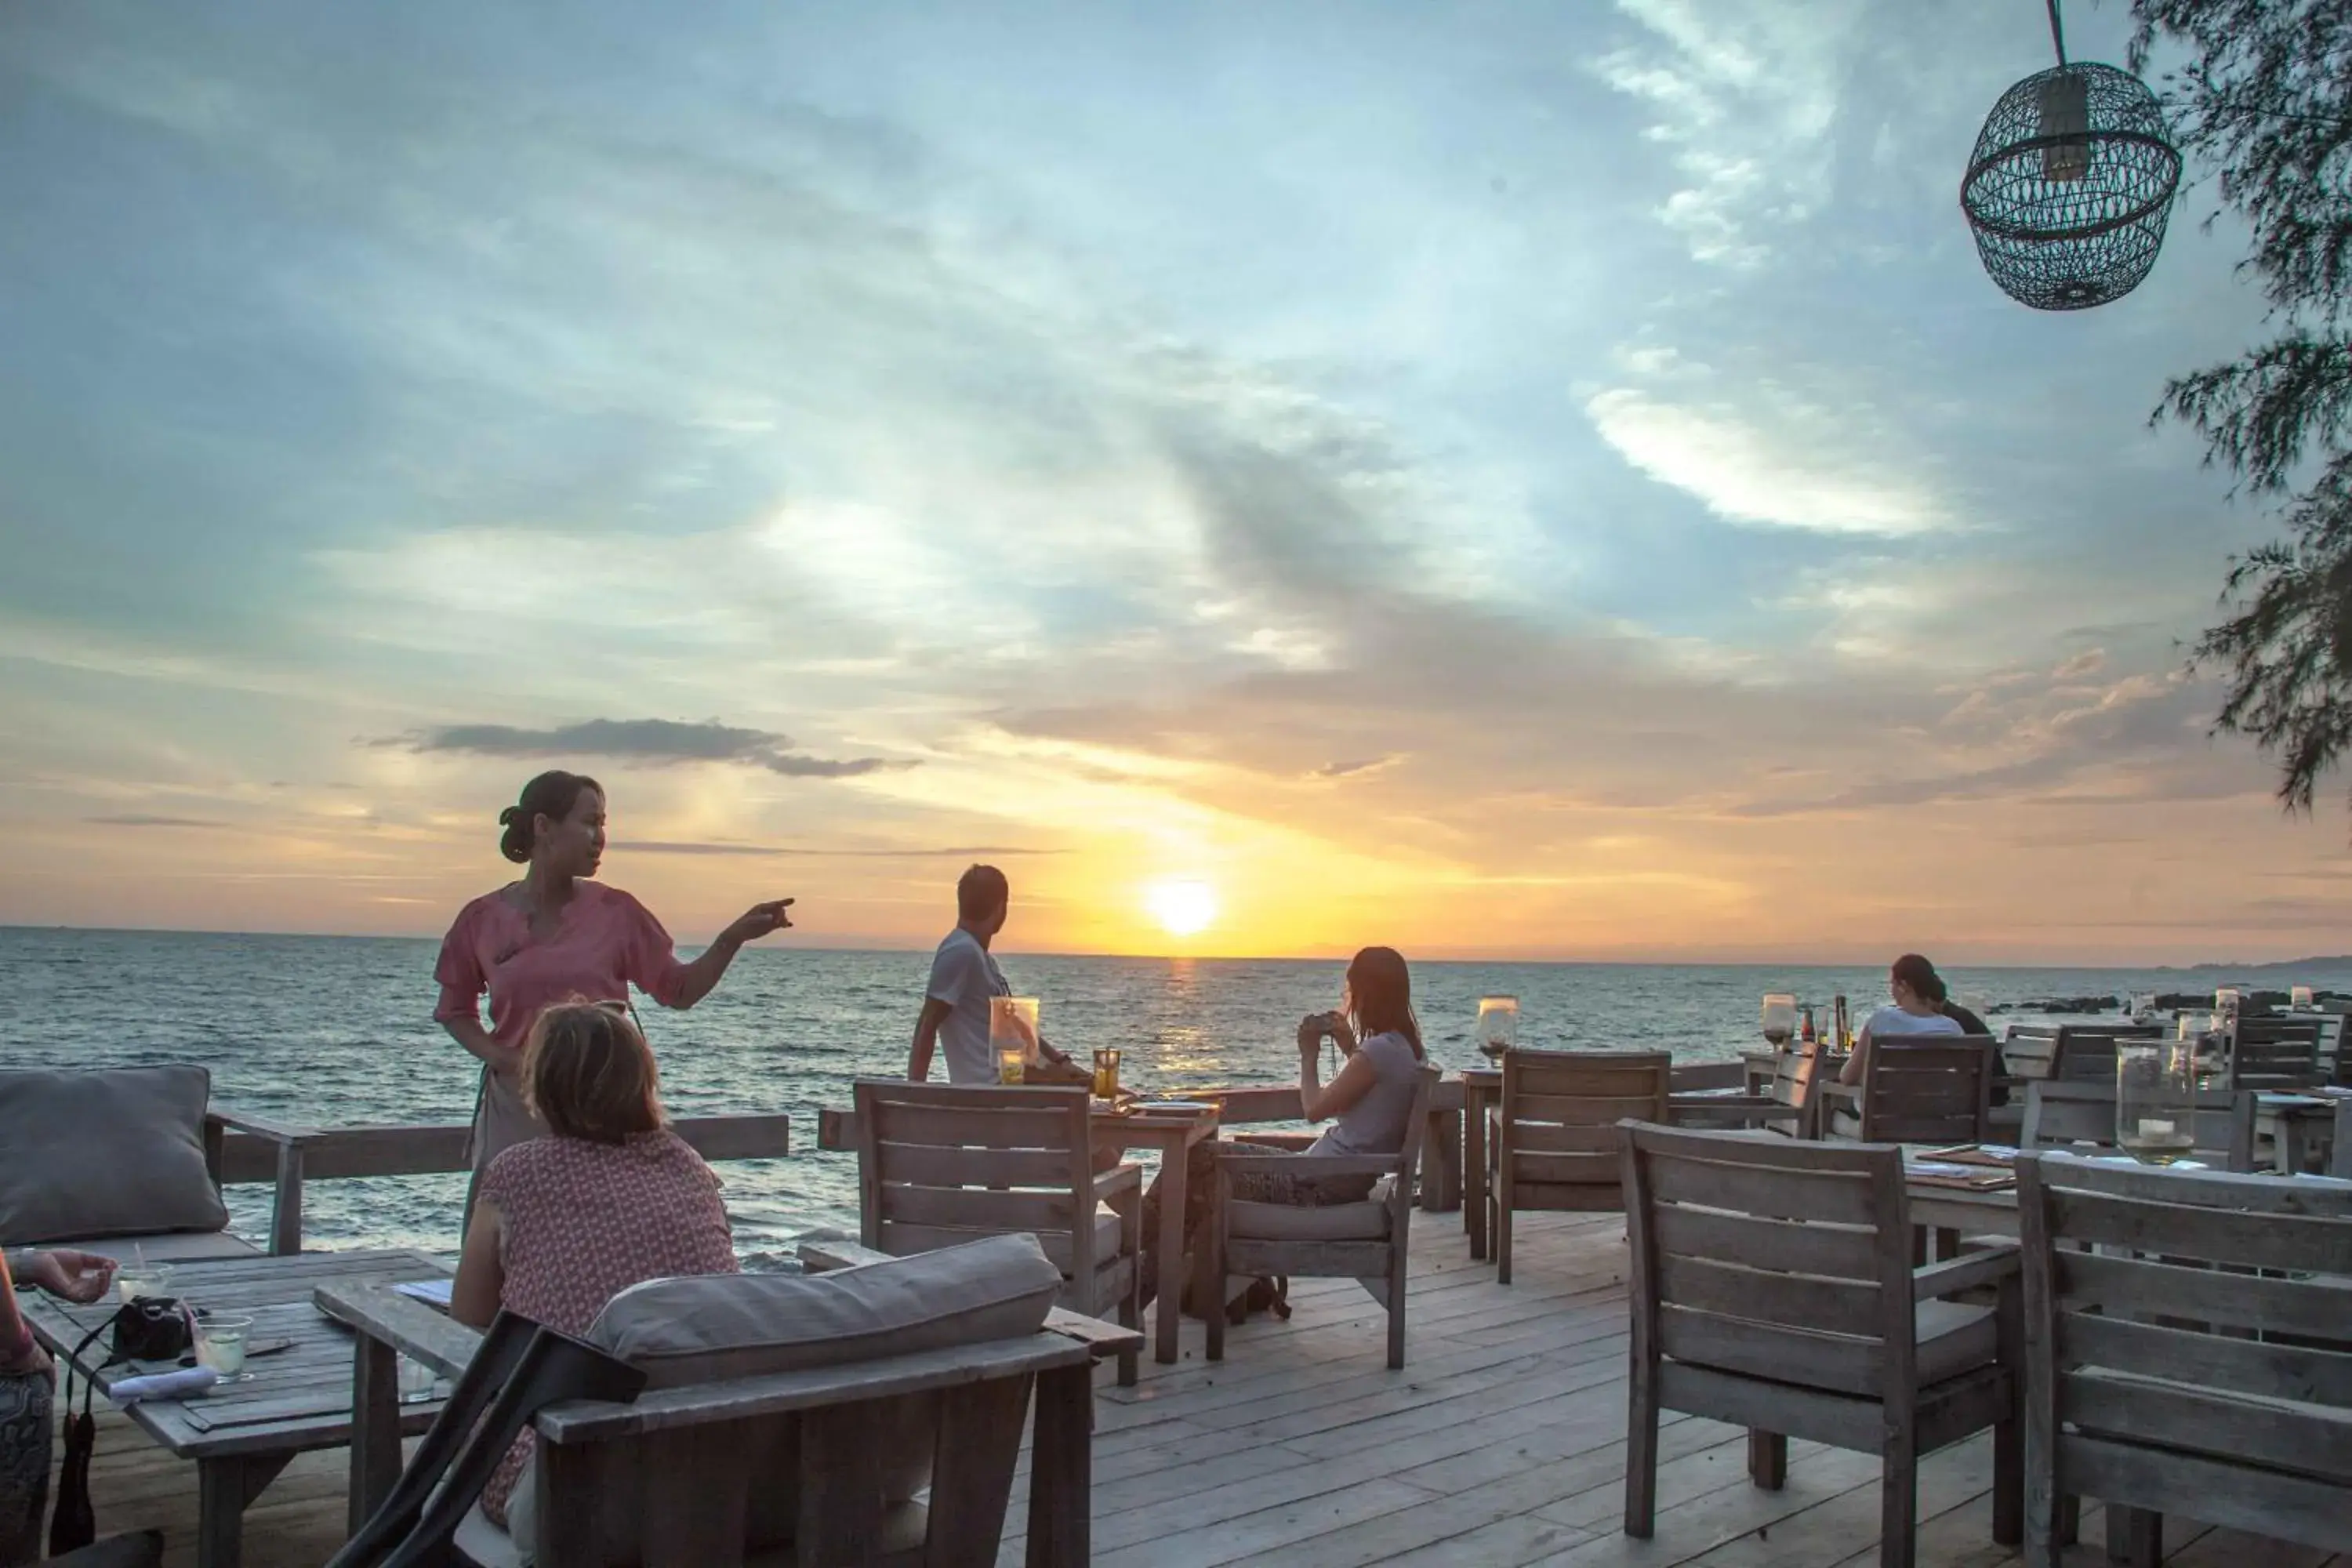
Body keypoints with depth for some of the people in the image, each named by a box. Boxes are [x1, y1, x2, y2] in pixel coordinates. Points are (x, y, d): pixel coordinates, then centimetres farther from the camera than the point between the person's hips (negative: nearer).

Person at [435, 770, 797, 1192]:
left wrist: (735, 937, -10)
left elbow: (681, 991, 4)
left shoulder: (615, 912, -1)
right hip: (514, 1106, 0)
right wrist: (499, 1056, -7)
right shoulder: (482, 920, -1)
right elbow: (455, 1010, 11)